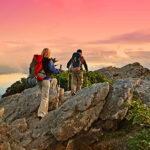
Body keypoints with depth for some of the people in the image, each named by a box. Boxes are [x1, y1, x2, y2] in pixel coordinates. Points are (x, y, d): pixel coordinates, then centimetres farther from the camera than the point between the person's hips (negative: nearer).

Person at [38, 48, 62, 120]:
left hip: (39, 80, 6)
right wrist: (59, 70, 9)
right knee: (44, 97, -1)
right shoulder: (49, 61, -13)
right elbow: (53, 70, -10)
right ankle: (40, 114, -7)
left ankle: (45, 112, 28)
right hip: (45, 80, -6)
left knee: (45, 96, 21)